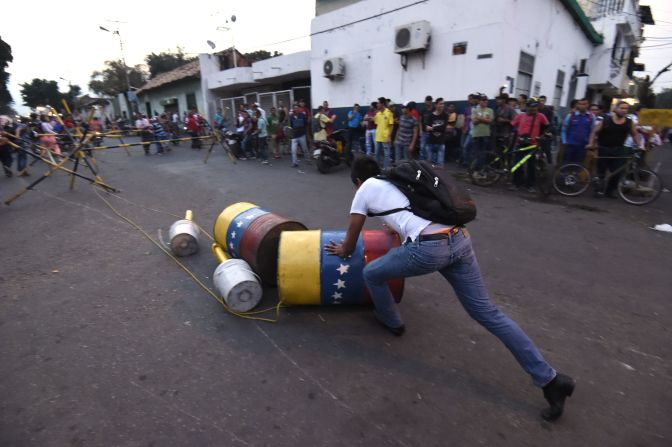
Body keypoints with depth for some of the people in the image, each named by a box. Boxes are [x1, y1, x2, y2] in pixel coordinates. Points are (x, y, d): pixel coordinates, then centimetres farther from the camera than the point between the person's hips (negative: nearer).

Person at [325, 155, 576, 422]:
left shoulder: (364, 190, 13)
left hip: (428, 248, -7)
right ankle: (550, 379, 20)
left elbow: (350, 241, 21)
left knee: (372, 274, 18)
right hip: (460, 239, 8)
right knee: (487, 312, 15)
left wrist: (342, 251, 41)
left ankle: (392, 322, 40)